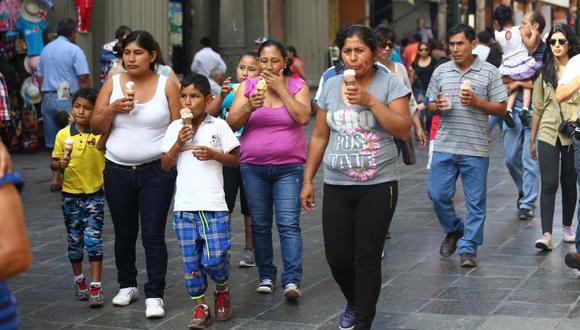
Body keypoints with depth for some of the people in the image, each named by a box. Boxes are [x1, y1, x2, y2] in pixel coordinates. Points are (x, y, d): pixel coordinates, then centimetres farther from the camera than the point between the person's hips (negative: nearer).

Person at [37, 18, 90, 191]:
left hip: (48, 98, 6)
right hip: (68, 99, -6)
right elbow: (83, 79, -11)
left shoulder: (46, 50, 14)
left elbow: (40, 78, 17)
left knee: (54, 143, 11)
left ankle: (56, 178, 10)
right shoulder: (74, 50, -6)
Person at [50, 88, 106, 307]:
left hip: (94, 194, -2)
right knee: (74, 241, 12)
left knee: (93, 240, -7)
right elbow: (53, 163, 4)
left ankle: (96, 287, -4)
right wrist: (60, 164, -16)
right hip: (70, 195, 2)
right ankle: (79, 280, 29)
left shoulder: (101, 133, -6)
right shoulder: (63, 135, -1)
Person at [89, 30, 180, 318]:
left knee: (153, 235, -5)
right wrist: (112, 109, -15)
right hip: (118, 172, 3)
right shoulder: (113, 84, 4)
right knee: (124, 233, 14)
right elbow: (96, 127, 3)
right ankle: (127, 285, 31)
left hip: (156, 172, -3)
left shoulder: (166, 85, -3)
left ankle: (155, 295, 2)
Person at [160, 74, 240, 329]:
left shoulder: (219, 126, 2)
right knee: (190, 260, 5)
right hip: (184, 206, 3)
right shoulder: (175, 128, 9)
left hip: (213, 204, -3)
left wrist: (213, 154, -10)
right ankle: (200, 307, 15)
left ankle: (222, 291, 21)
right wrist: (178, 144, -7)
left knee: (214, 258, -7)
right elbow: (165, 166, 7)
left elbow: (236, 160, 5)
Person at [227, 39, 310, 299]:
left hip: (289, 167, -2)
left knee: (289, 224, -11)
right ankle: (266, 276, 16)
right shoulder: (248, 86, 4)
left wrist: (281, 89, -13)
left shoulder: (297, 86, 3)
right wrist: (249, 106, -22)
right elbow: (232, 123, -4)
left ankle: (292, 280, -15)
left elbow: (303, 117, -14)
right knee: (260, 225, 7)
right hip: (253, 167, 2)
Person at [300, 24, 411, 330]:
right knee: (337, 257, 4)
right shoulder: (330, 86, 7)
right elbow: (319, 137, 12)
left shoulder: (389, 84, -4)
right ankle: (354, 302, 34)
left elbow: (404, 131, -13)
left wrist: (370, 101, -21)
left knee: (367, 258, -3)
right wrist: (307, 181, 10)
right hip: (336, 187, 3)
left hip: (378, 186, -3)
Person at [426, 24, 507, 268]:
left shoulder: (489, 72, 0)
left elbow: (501, 109, 0)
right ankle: (454, 230, 29)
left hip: (475, 149, -3)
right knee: (438, 194, 3)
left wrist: (476, 102, -15)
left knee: (475, 201, 2)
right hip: (444, 147, 3)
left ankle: (468, 247, 14)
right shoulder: (441, 72, 9)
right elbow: (431, 106, 15)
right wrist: (437, 106, -8)